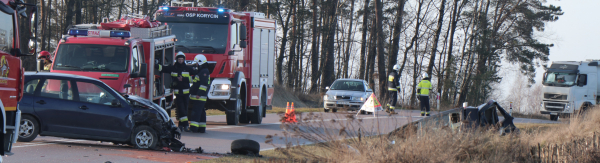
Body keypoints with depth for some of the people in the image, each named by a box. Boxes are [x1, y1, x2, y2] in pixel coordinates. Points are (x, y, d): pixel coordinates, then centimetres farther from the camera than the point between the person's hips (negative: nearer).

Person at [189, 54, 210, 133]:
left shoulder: (204, 72, -13)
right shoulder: (201, 71, 21)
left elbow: (204, 84, -23)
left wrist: (199, 94, -26)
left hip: (199, 97, -11)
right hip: (197, 97, 11)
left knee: (196, 112, -14)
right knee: (201, 112, 11)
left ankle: (194, 128, -18)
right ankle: (202, 128, 14)